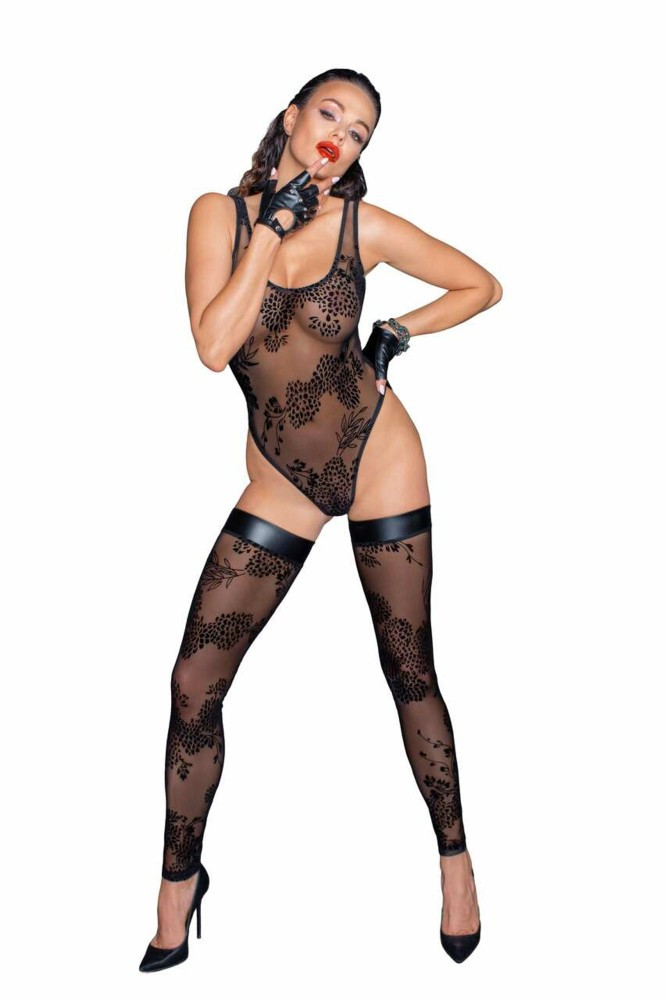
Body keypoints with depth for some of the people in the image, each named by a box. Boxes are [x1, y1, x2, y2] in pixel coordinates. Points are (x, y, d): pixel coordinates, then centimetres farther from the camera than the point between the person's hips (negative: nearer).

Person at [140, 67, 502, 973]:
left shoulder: (365, 226, -3)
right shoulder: (219, 213, -2)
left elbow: (482, 285, 9)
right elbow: (213, 345, -17)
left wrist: (401, 332, -2)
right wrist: (270, 228, -15)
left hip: (380, 458, -1)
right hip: (280, 482, 1)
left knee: (410, 671, 6)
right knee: (195, 682, -2)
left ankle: (455, 858, 27)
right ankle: (180, 879, 18)